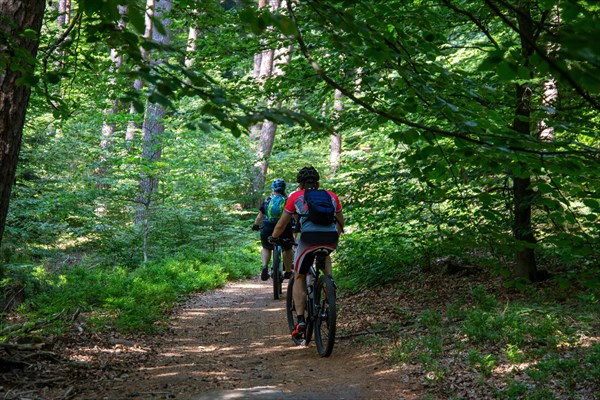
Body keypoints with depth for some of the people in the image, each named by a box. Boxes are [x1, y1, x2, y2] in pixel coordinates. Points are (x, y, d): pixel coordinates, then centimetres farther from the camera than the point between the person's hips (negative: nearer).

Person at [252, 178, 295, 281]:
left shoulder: (267, 200, 10)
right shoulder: (288, 200, 6)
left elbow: (260, 216, 18)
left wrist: (256, 225, 35)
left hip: (267, 230, 1)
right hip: (285, 230, -1)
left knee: (266, 248, 26)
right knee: (288, 249, 26)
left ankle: (265, 266, 1)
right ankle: (288, 272, 28)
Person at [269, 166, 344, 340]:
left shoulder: (296, 197, 17)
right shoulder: (332, 196, 24)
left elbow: (282, 224, 20)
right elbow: (340, 222, 34)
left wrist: (273, 238, 37)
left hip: (309, 238, -3)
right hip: (330, 240, 3)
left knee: (299, 278, 14)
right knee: (324, 255, 39)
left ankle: (300, 320, 4)